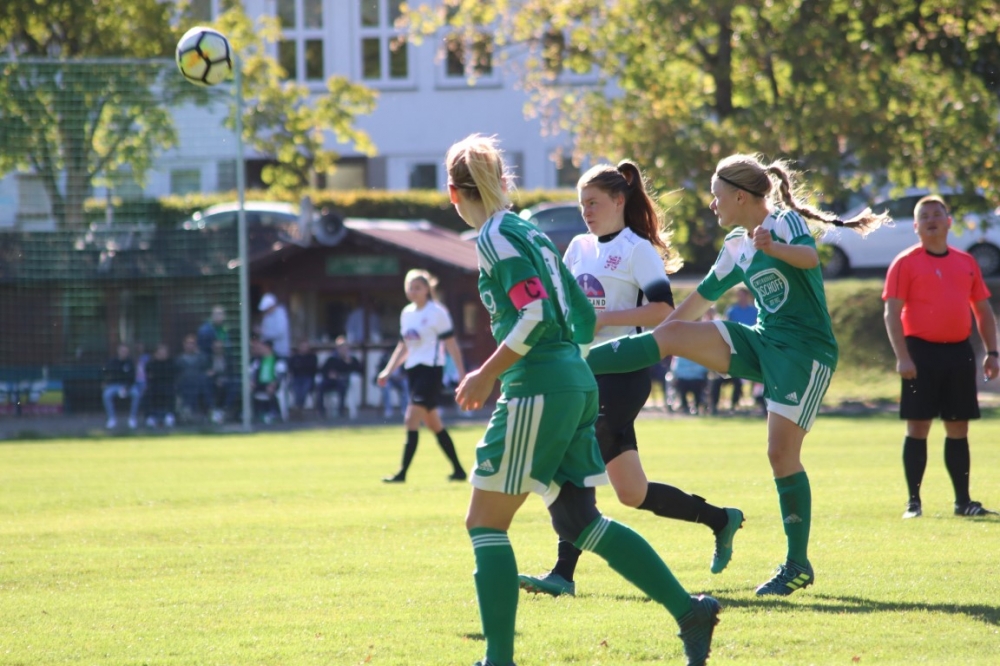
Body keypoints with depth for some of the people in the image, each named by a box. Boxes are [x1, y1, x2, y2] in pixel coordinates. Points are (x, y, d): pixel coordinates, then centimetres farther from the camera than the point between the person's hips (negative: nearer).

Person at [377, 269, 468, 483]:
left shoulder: (437, 313, -8)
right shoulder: (406, 314, 13)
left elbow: (451, 344, -8)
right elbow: (403, 346, 22)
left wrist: (461, 373, -12)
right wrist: (388, 371, 15)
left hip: (430, 370, -8)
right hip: (413, 371, 8)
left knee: (411, 420, -15)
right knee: (433, 424, 11)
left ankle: (402, 472, -15)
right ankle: (458, 470, 19)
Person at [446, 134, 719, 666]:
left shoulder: (497, 237, -8)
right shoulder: (529, 231, 18)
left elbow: (537, 314, -19)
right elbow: (583, 317, 20)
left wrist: (487, 374, -15)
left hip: (538, 390, -9)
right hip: (577, 385, 9)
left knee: (485, 523, -3)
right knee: (577, 521, 12)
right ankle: (689, 611, 7)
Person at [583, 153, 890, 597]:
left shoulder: (785, 222, -9)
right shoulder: (735, 247, 14)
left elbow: (810, 257, -30)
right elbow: (703, 297, 24)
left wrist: (772, 248, -51)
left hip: (806, 351, -7)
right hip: (763, 343, 7)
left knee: (782, 452, -11)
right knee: (673, 334, -9)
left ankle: (799, 566, -1)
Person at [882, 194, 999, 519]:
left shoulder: (966, 262, 13)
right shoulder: (905, 263, -1)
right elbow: (892, 313, -7)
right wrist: (902, 357, -16)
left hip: (959, 352, 4)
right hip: (922, 351, -4)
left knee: (958, 428, 7)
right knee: (917, 427, -3)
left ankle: (963, 501, 13)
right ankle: (913, 502, 2)